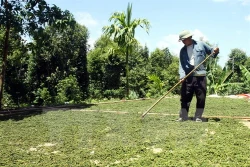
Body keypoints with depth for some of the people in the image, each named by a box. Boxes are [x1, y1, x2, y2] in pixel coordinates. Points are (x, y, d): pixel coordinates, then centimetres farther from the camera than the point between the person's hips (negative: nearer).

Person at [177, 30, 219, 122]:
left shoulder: (201, 44, 5)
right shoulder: (183, 50, 12)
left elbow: (211, 51, 13)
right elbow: (181, 64, 4)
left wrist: (215, 51, -11)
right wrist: (182, 76, -9)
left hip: (200, 76, -2)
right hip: (188, 76, 2)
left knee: (201, 97, 2)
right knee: (185, 97, 4)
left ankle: (198, 117, 14)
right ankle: (183, 116, 14)